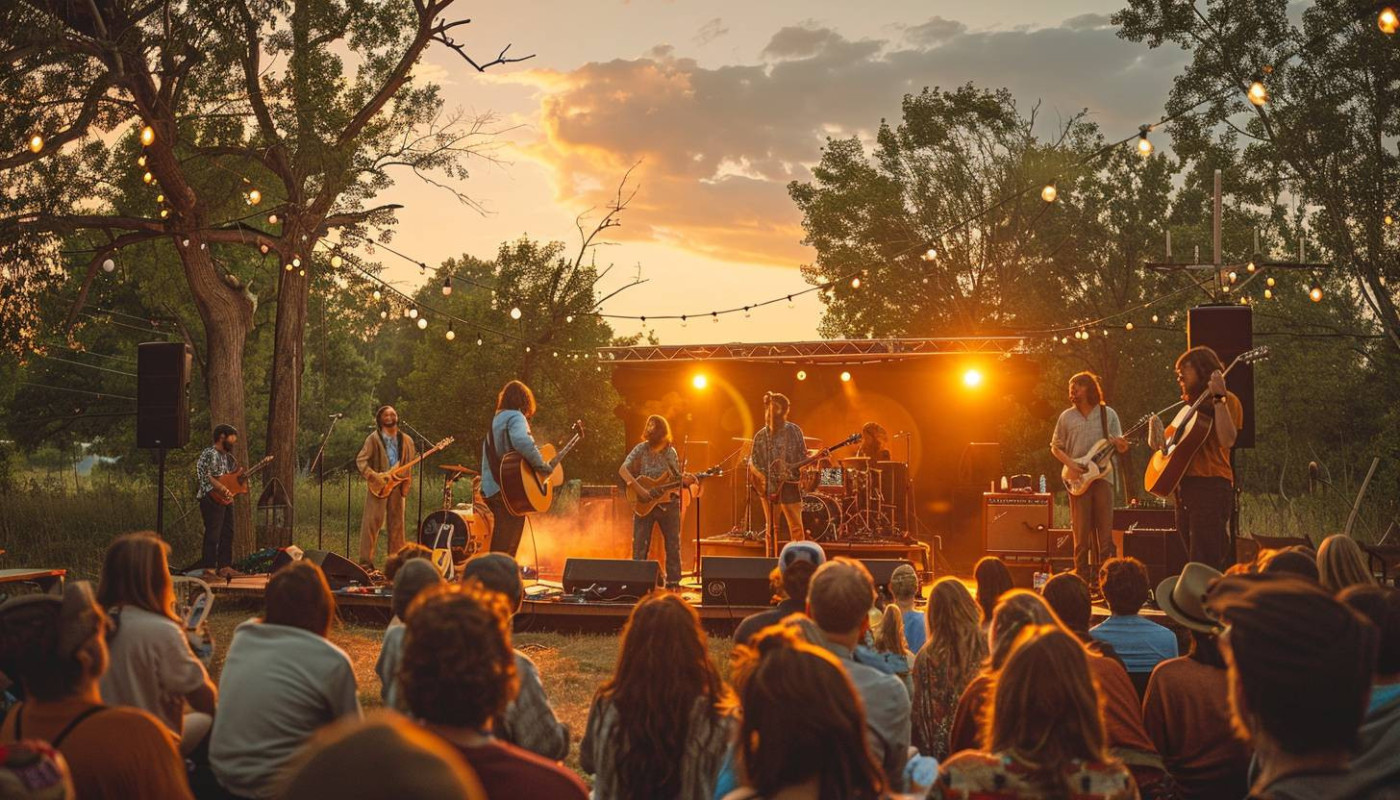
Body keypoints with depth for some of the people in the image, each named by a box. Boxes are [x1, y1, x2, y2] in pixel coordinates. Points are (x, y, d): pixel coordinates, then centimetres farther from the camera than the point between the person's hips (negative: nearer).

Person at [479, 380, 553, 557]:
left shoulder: (496, 418, 18)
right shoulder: (515, 417, -10)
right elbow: (522, 441, -31)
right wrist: (542, 465, -21)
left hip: (493, 488, 9)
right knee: (505, 545, -7)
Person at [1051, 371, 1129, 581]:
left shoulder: (1108, 414, 6)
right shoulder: (1067, 416, 8)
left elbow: (1120, 447, 8)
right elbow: (1055, 447, 11)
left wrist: (1121, 445, -17)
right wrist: (1069, 464, -7)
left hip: (1103, 477, 0)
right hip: (1078, 480, 0)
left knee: (1105, 531, -1)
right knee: (1081, 532, 0)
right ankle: (1082, 577, 5)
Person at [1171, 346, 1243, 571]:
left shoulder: (1228, 401, -2)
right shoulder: (1191, 402, 20)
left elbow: (1227, 441, -20)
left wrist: (1218, 398, -21)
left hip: (1211, 486, -8)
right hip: (1185, 485, 8)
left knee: (1205, 566, -13)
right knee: (1196, 562, 12)